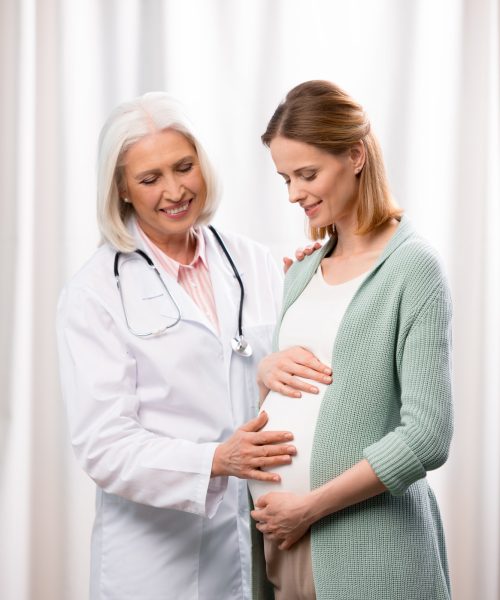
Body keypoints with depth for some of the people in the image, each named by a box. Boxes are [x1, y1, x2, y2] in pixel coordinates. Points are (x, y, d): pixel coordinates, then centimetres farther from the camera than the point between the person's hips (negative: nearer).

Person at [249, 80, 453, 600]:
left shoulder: (411, 267, -10)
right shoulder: (302, 270, 10)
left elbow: (427, 435, -15)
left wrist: (310, 505, -16)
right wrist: (265, 372, -3)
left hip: (363, 551, -6)